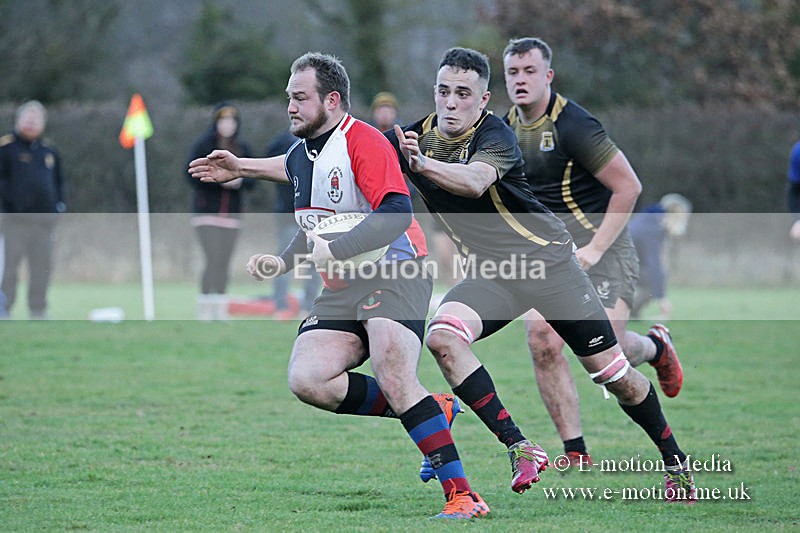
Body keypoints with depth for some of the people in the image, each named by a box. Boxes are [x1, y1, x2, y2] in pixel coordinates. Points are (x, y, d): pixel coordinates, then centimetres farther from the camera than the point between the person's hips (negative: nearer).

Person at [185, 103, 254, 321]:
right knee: (212, 261, -13)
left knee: (224, 264, 5)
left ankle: (220, 310, 10)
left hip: (232, 213, 4)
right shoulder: (203, 145, -4)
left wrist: (240, 181, -13)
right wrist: (219, 179, -20)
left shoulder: (242, 147, 9)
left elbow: (252, 177, 10)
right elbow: (191, 175, -9)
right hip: (207, 212, -4)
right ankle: (204, 309, -8)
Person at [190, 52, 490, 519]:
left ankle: (462, 494, -25)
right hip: (341, 289, 9)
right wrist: (284, 261, 15)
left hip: (394, 272, -8)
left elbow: (396, 214, -26)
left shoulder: (364, 142, -14)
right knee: (307, 380, -13)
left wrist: (336, 251, -27)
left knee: (394, 379, -27)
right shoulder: (301, 155, 15)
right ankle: (433, 412, -1)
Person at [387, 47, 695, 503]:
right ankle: (520, 448, -22)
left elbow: (475, 181, -41)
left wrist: (423, 164, -56)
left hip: (547, 260, -5)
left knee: (610, 371, -3)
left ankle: (676, 461, 20)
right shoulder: (415, 137, -2)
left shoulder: (496, 135, -19)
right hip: (489, 273, 5)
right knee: (443, 337, -25)